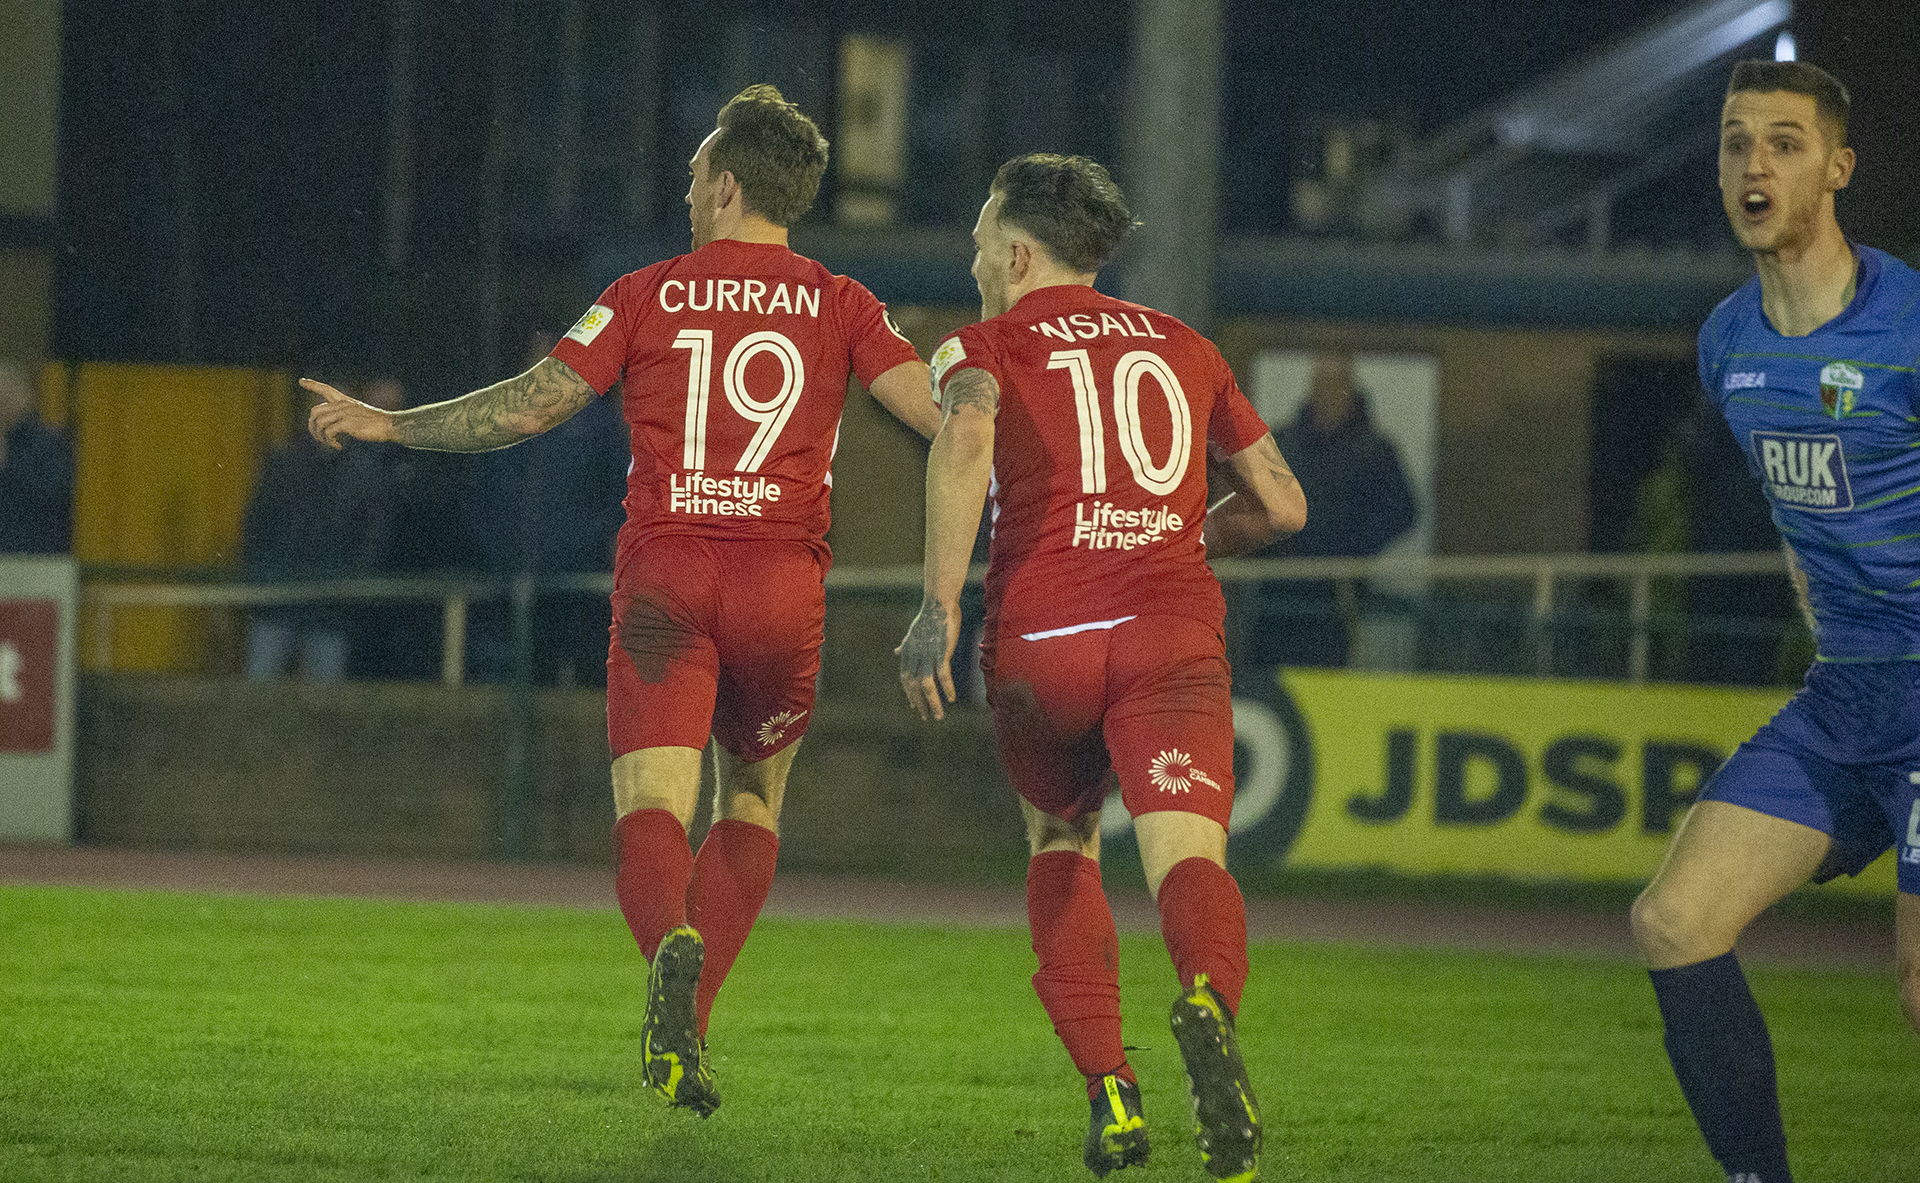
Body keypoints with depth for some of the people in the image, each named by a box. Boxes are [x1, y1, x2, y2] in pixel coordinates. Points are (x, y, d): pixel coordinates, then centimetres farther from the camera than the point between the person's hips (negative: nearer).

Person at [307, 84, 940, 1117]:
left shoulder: (650, 295, 5)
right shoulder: (838, 305, 7)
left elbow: (525, 407, 3)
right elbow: (939, 415, -1)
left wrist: (385, 423, 15)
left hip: (665, 575, -1)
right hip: (783, 578, 1)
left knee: (650, 810, -7)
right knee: (751, 798, 19)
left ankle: (674, 944, -39)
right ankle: (687, 1020, 6)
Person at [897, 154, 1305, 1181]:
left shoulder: (987, 345, 12)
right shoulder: (1184, 348, 24)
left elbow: (965, 435, -12)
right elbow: (1280, 503, 26)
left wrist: (939, 606, -16)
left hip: (1040, 638, -1)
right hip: (1174, 631, 1)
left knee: (1060, 849, 23)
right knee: (1186, 852, -15)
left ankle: (1109, 1091, 11)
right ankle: (1207, 1001, -49)